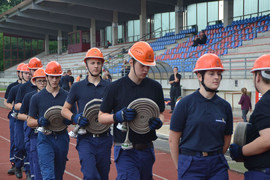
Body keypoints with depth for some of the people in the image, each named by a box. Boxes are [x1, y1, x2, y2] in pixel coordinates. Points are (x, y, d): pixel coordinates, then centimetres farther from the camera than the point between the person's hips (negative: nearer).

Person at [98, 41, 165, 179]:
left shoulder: (155, 87, 7)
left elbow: (161, 114, 15)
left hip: (147, 150, 4)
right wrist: (119, 116, -18)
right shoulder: (115, 87, -3)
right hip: (125, 152, -4)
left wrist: (158, 122, -8)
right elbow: (101, 117, 1)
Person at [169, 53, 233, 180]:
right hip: (190, 165, -3)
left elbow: (227, 139, 13)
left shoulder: (225, 106, 5)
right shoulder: (186, 103, -5)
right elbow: (173, 139, -3)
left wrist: (214, 158, 10)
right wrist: (179, 168, 1)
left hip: (217, 166, 3)